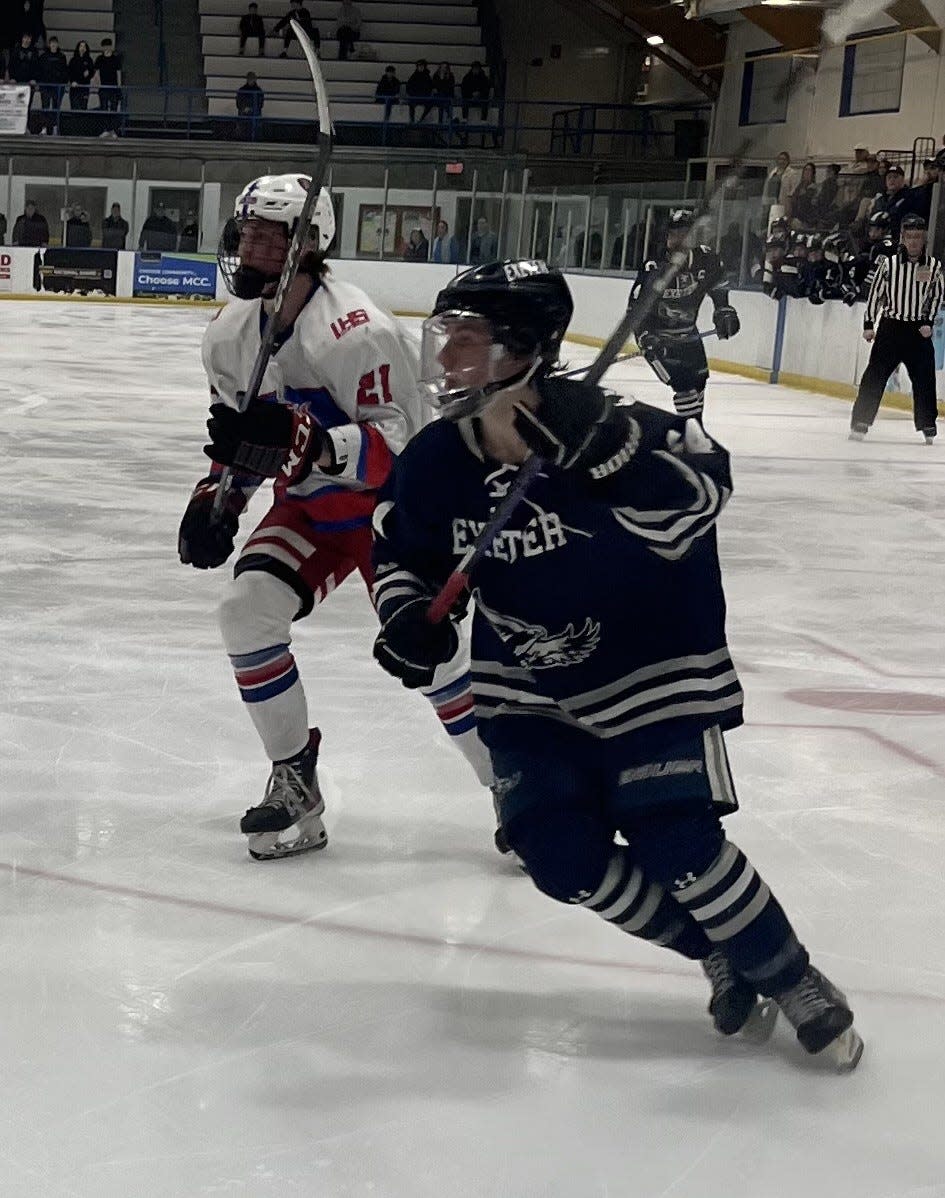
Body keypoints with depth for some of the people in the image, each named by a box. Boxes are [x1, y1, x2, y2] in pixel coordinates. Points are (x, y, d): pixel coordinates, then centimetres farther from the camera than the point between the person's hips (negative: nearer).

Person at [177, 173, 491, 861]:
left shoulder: (356, 332, -28)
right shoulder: (233, 333, -3)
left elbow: (398, 447, -33)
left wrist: (301, 442, -45)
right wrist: (217, 492, 0)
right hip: (308, 506, 6)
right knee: (248, 611, -15)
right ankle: (295, 784, -1)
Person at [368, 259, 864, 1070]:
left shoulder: (599, 427, -26)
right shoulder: (438, 461, -10)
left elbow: (701, 493, -34)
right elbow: (403, 550, 6)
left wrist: (605, 453, -48)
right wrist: (408, 614, -13)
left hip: (653, 669, -5)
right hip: (530, 690, 5)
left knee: (677, 844, -15)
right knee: (560, 854, -5)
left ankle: (792, 980, 11)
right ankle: (722, 956, 18)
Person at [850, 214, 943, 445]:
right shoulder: (888, 264, -2)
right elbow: (876, 293, 4)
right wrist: (868, 324, 2)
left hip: (919, 330, 1)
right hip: (890, 327, -1)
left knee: (924, 379, 2)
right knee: (875, 375, -6)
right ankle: (860, 423, -4)